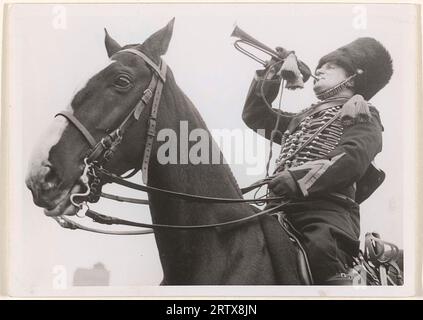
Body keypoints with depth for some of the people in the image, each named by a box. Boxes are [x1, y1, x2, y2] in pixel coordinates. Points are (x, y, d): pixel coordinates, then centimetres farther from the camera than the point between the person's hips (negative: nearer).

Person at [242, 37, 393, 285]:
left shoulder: (361, 113, 13)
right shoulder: (304, 118, 34)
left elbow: (351, 158, -8)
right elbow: (256, 116, 38)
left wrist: (301, 180, -23)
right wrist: (270, 74, 30)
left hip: (327, 206, -6)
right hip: (284, 207, 7)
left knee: (322, 249, -36)